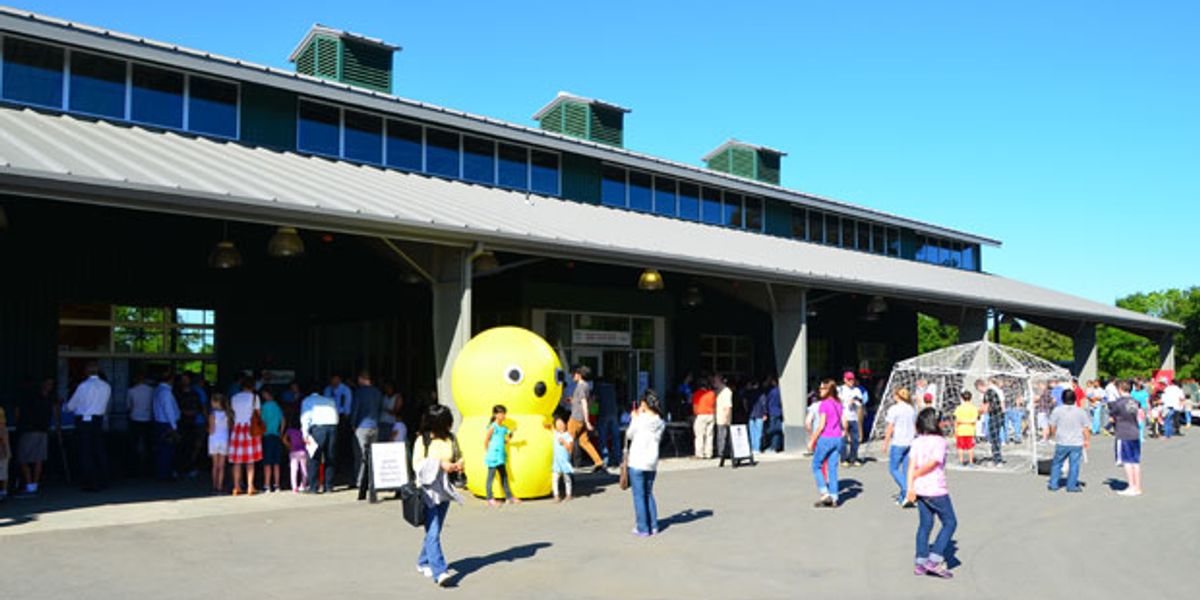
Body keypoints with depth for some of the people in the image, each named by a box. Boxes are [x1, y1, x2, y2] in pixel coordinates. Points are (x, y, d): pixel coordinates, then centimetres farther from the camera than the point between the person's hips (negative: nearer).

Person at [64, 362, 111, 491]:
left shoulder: (83, 386, -11)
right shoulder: (106, 387, 3)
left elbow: (70, 406, -1)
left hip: (84, 422, -4)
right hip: (98, 421, 5)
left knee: (86, 453, 0)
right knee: (100, 451, 11)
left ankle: (90, 484, 1)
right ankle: (103, 481, 16)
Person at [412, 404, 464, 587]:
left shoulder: (449, 439, 9)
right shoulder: (422, 440, -4)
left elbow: (455, 459, 20)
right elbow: (416, 464, -8)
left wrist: (457, 465, -3)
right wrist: (440, 464, -18)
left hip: (444, 489, 5)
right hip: (428, 490, -5)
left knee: (434, 531, 13)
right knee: (432, 532, -12)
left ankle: (423, 563, 32)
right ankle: (439, 571, -17)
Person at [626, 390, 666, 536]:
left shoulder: (640, 419, -13)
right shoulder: (661, 423, 0)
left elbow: (629, 435, -1)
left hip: (637, 463, -5)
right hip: (652, 463, 5)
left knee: (639, 496, 3)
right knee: (649, 494, 18)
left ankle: (643, 528, 5)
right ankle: (653, 526, 18)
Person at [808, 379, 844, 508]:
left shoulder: (823, 404, -12)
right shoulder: (839, 404, 9)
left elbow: (821, 425, -15)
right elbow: (844, 423, 10)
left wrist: (812, 440, -9)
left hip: (825, 438, -6)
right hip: (837, 439, 6)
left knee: (816, 466, 8)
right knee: (833, 468, 10)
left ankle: (825, 494, -1)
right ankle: (834, 498, 10)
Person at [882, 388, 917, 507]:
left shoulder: (894, 409, -9)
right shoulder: (912, 410, 9)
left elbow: (890, 428, -10)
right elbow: (915, 427, 12)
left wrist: (885, 443, -4)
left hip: (898, 443, -6)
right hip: (910, 443, 6)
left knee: (893, 468, 2)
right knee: (906, 469, 10)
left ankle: (906, 491, -14)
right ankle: (903, 497, 13)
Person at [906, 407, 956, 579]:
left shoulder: (916, 442, 5)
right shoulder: (939, 441, -11)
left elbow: (912, 464, -3)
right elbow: (932, 463, -18)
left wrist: (910, 486, -8)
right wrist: (916, 474, -4)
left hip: (920, 489, 6)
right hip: (936, 490, -6)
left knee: (925, 524, 15)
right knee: (950, 522, 8)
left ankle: (921, 562, 16)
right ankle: (935, 560, 1)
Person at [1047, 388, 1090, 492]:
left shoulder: (1057, 410, -5)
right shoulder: (1081, 412, -3)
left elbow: (1052, 426, 1)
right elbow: (1086, 428, 0)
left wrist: (1054, 436, 18)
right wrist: (1087, 440, 12)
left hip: (1061, 443, 0)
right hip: (1077, 444, 0)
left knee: (1056, 463, 12)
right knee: (1074, 465, 7)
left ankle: (1053, 484, 15)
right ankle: (1071, 486, 10)